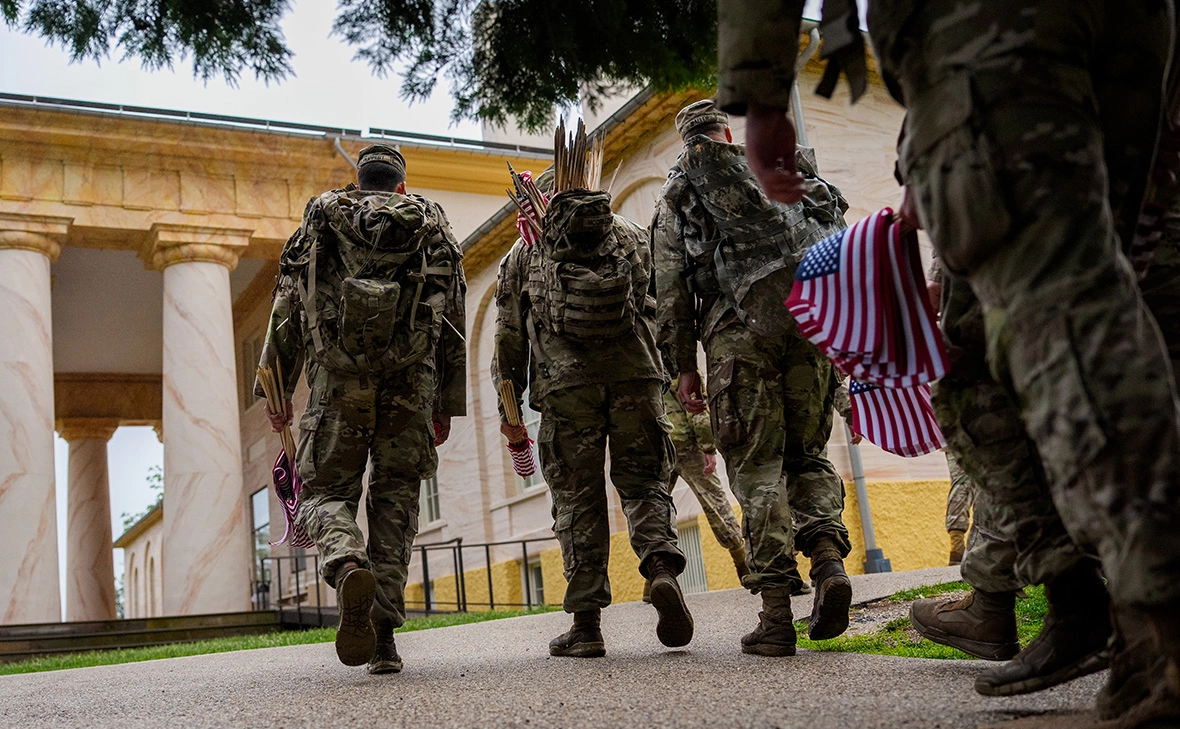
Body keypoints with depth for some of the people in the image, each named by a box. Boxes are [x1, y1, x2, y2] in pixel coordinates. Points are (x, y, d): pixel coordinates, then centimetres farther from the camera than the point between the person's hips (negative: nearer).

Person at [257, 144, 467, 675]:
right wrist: (447, 404, 15)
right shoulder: (434, 226, 20)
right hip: (411, 377, 1)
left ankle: (349, 565, -28)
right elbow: (453, 320, 14)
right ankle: (382, 635, -3)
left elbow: (287, 307, 10)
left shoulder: (320, 220, 19)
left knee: (324, 491, 6)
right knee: (395, 497, 6)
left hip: (338, 376, -1)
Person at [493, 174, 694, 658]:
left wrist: (509, 407, 19)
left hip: (565, 383, -1)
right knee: (642, 481, 10)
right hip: (636, 376, 1)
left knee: (577, 498, 3)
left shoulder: (526, 251, 18)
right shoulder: (633, 237, 21)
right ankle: (662, 566, -18)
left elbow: (509, 336, 16)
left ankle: (586, 623, 2)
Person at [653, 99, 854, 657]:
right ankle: (829, 559, -10)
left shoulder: (676, 197, 17)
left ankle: (777, 614, -6)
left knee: (757, 469, -1)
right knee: (807, 455, 15)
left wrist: (684, 367, 9)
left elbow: (671, 287, 8)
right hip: (805, 319, 2)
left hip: (735, 328, -2)